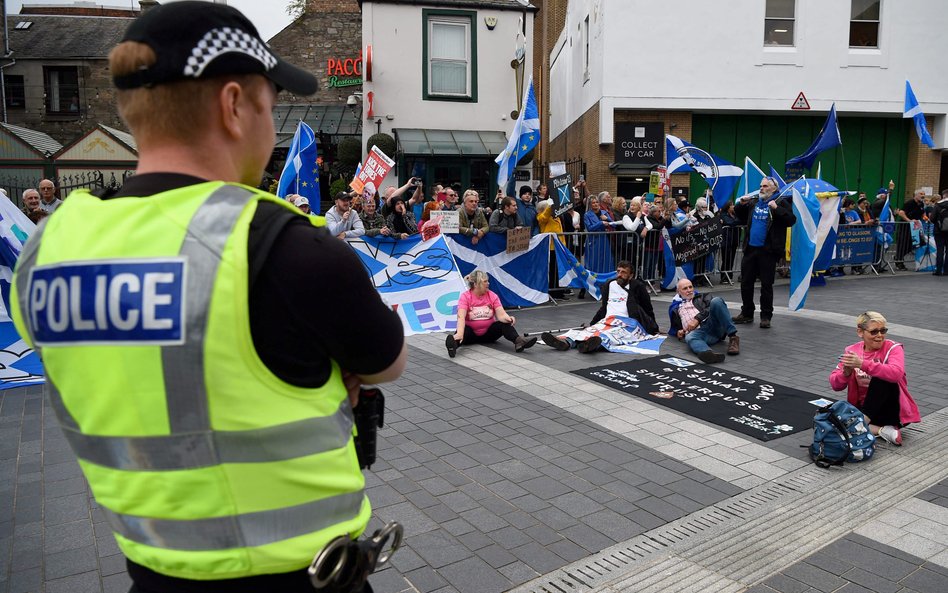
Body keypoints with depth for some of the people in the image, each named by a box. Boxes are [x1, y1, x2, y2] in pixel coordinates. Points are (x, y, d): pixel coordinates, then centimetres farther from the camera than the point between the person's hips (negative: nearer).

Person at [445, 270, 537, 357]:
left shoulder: (492, 296, -3)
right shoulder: (465, 296, -12)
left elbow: (501, 315, -14)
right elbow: (461, 317, -27)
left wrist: (508, 318, -39)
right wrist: (459, 334, -46)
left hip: (488, 334, 3)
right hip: (471, 334, -3)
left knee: (505, 323, -23)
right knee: (463, 329, -35)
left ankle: (518, 341, -48)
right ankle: (454, 344, -65)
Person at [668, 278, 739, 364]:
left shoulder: (702, 297, 27)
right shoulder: (675, 308, 32)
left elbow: (711, 307, 6)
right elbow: (674, 327, 35)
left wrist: (697, 319, -9)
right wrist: (678, 332, 10)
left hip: (712, 324, 0)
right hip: (697, 331, 0)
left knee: (716, 300, -27)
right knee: (689, 338, -39)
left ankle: (733, 337, -31)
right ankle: (710, 354, -70)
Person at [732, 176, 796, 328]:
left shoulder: (780, 203, -3)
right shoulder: (753, 202, 13)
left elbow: (791, 219, -15)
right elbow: (740, 216, 27)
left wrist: (776, 209, -23)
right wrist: (741, 204, 9)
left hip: (768, 251, -6)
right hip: (750, 248, 6)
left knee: (766, 285, 1)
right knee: (746, 282, 11)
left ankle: (766, 316, 11)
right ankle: (746, 313, 23)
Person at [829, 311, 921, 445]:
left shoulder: (893, 348, -8)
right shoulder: (852, 351, 0)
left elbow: (896, 373, -32)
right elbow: (835, 385, -3)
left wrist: (863, 364, -39)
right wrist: (846, 373, -25)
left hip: (892, 412, -3)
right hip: (861, 408, 3)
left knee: (882, 378, -30)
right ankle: (882, 430, -19)